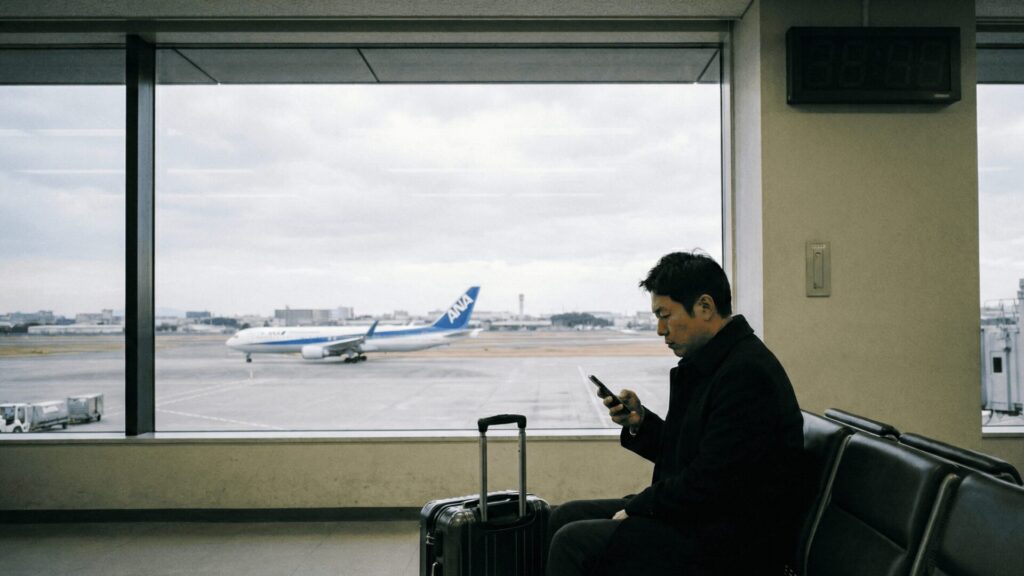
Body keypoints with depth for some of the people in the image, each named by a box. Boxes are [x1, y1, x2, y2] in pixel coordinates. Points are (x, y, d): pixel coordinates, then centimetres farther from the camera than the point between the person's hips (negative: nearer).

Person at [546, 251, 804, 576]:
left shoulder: (747, 373, -22)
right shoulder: (712, 363, 9)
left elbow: (707, 482, -24)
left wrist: (635, 508, -11)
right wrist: (640, 422, -1)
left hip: (731, 548, -10)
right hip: (699, 516, 10)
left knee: (573, 542, -16)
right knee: (567, 516, 8)